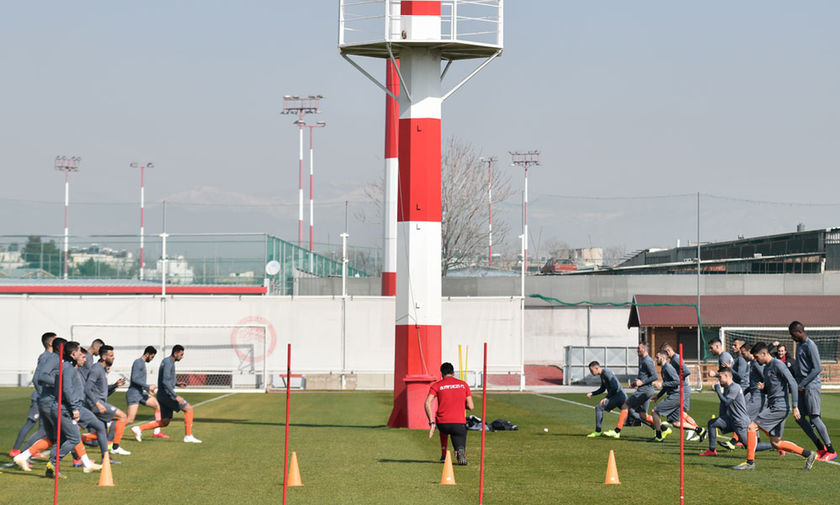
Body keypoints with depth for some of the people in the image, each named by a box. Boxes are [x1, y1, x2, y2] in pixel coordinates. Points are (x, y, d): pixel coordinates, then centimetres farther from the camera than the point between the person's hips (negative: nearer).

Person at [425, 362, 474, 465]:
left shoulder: (436, 386, 6)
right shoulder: (463, 384, 12)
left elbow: (427, 403, -8)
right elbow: (471, 406, 9)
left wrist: (432, 423, -5)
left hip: (443, 424, 1)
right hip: (460, 424, -1)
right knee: (460, 449, 13)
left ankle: (443, 455, 25)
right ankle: (461, 452, -24)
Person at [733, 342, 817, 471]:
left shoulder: (778, 365, -10)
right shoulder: (766, 368, 18)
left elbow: (792, 384, -15)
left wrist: (795, 407, -19)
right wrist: (762, 387, 2)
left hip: (780, 407, -10)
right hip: (772, 406, 10)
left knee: (752, 427, -13)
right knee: (776, 443, 9)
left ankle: (750, 462, -10)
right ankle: (808, 454, 15)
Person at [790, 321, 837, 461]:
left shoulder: (810, 346, -13)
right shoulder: (799, 345, 16)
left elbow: (817, 368, -19)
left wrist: (802, 385, -19)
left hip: (811, 386, -10)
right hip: (802, 388, 10)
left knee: (814, 418, -10)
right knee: (799, 418, 6)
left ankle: (831, 451, -5)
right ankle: (821, 448, 11)